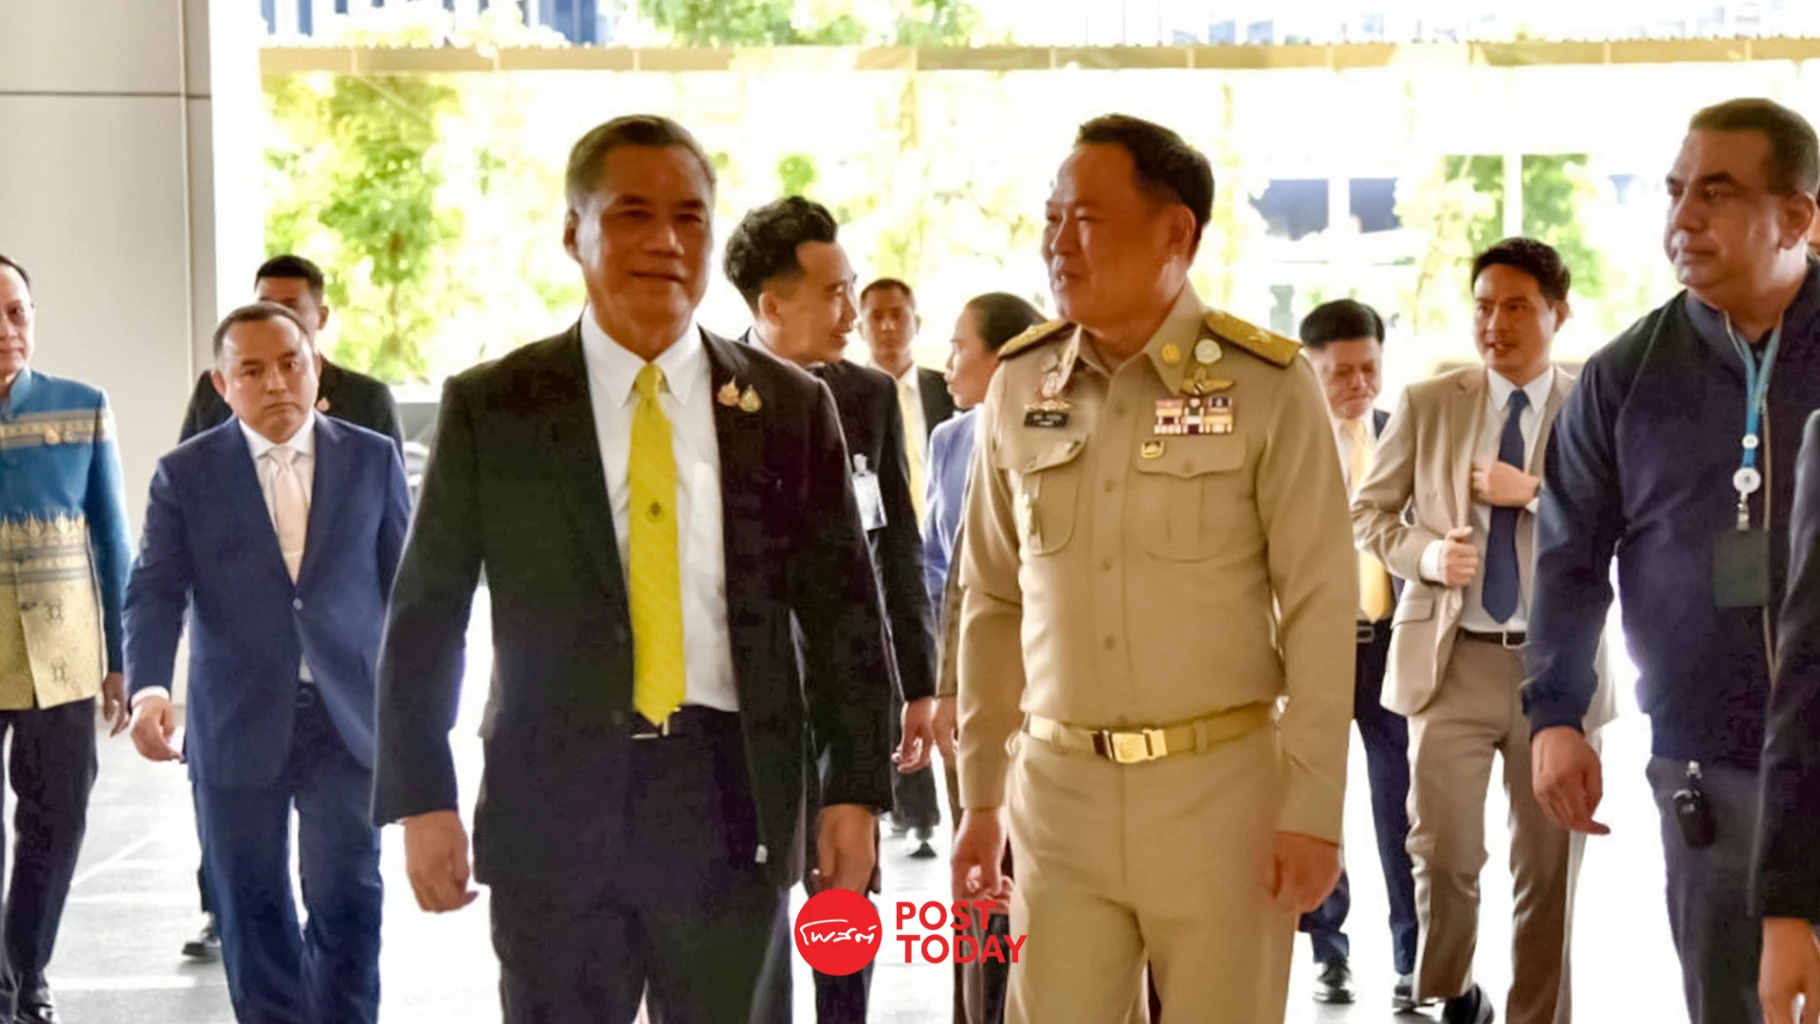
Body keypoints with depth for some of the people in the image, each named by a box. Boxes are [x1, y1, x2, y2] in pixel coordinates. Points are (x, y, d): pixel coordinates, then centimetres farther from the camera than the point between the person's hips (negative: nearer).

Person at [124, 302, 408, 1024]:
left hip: (349, 720, 0)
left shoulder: (372, 459, 4)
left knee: (346, 898, -3)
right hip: (239, 727, 0)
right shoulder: (185, 474, 2)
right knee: (252, 907, 9)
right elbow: (155, 592, -6)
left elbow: (406, 585, 7)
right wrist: (148, 688, -24)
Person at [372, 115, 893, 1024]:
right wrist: (420, 799, -3)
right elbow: (424, 622, 4)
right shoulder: (491, 409, 2)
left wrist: (854, 790, 0)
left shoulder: (789, 408, 6)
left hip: (734, 803, 1)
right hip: (554, 803, -1)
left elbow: (844, 613, 6)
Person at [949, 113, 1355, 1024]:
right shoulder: (1018, 386, 4)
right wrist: (979, 794, 10)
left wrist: (1313, 809, -10)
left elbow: (1319, 610, -8)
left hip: (1223, 786, -3)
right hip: (1059, 788, 3)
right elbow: (993, 604, 10)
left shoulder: (1268, 387, -8)